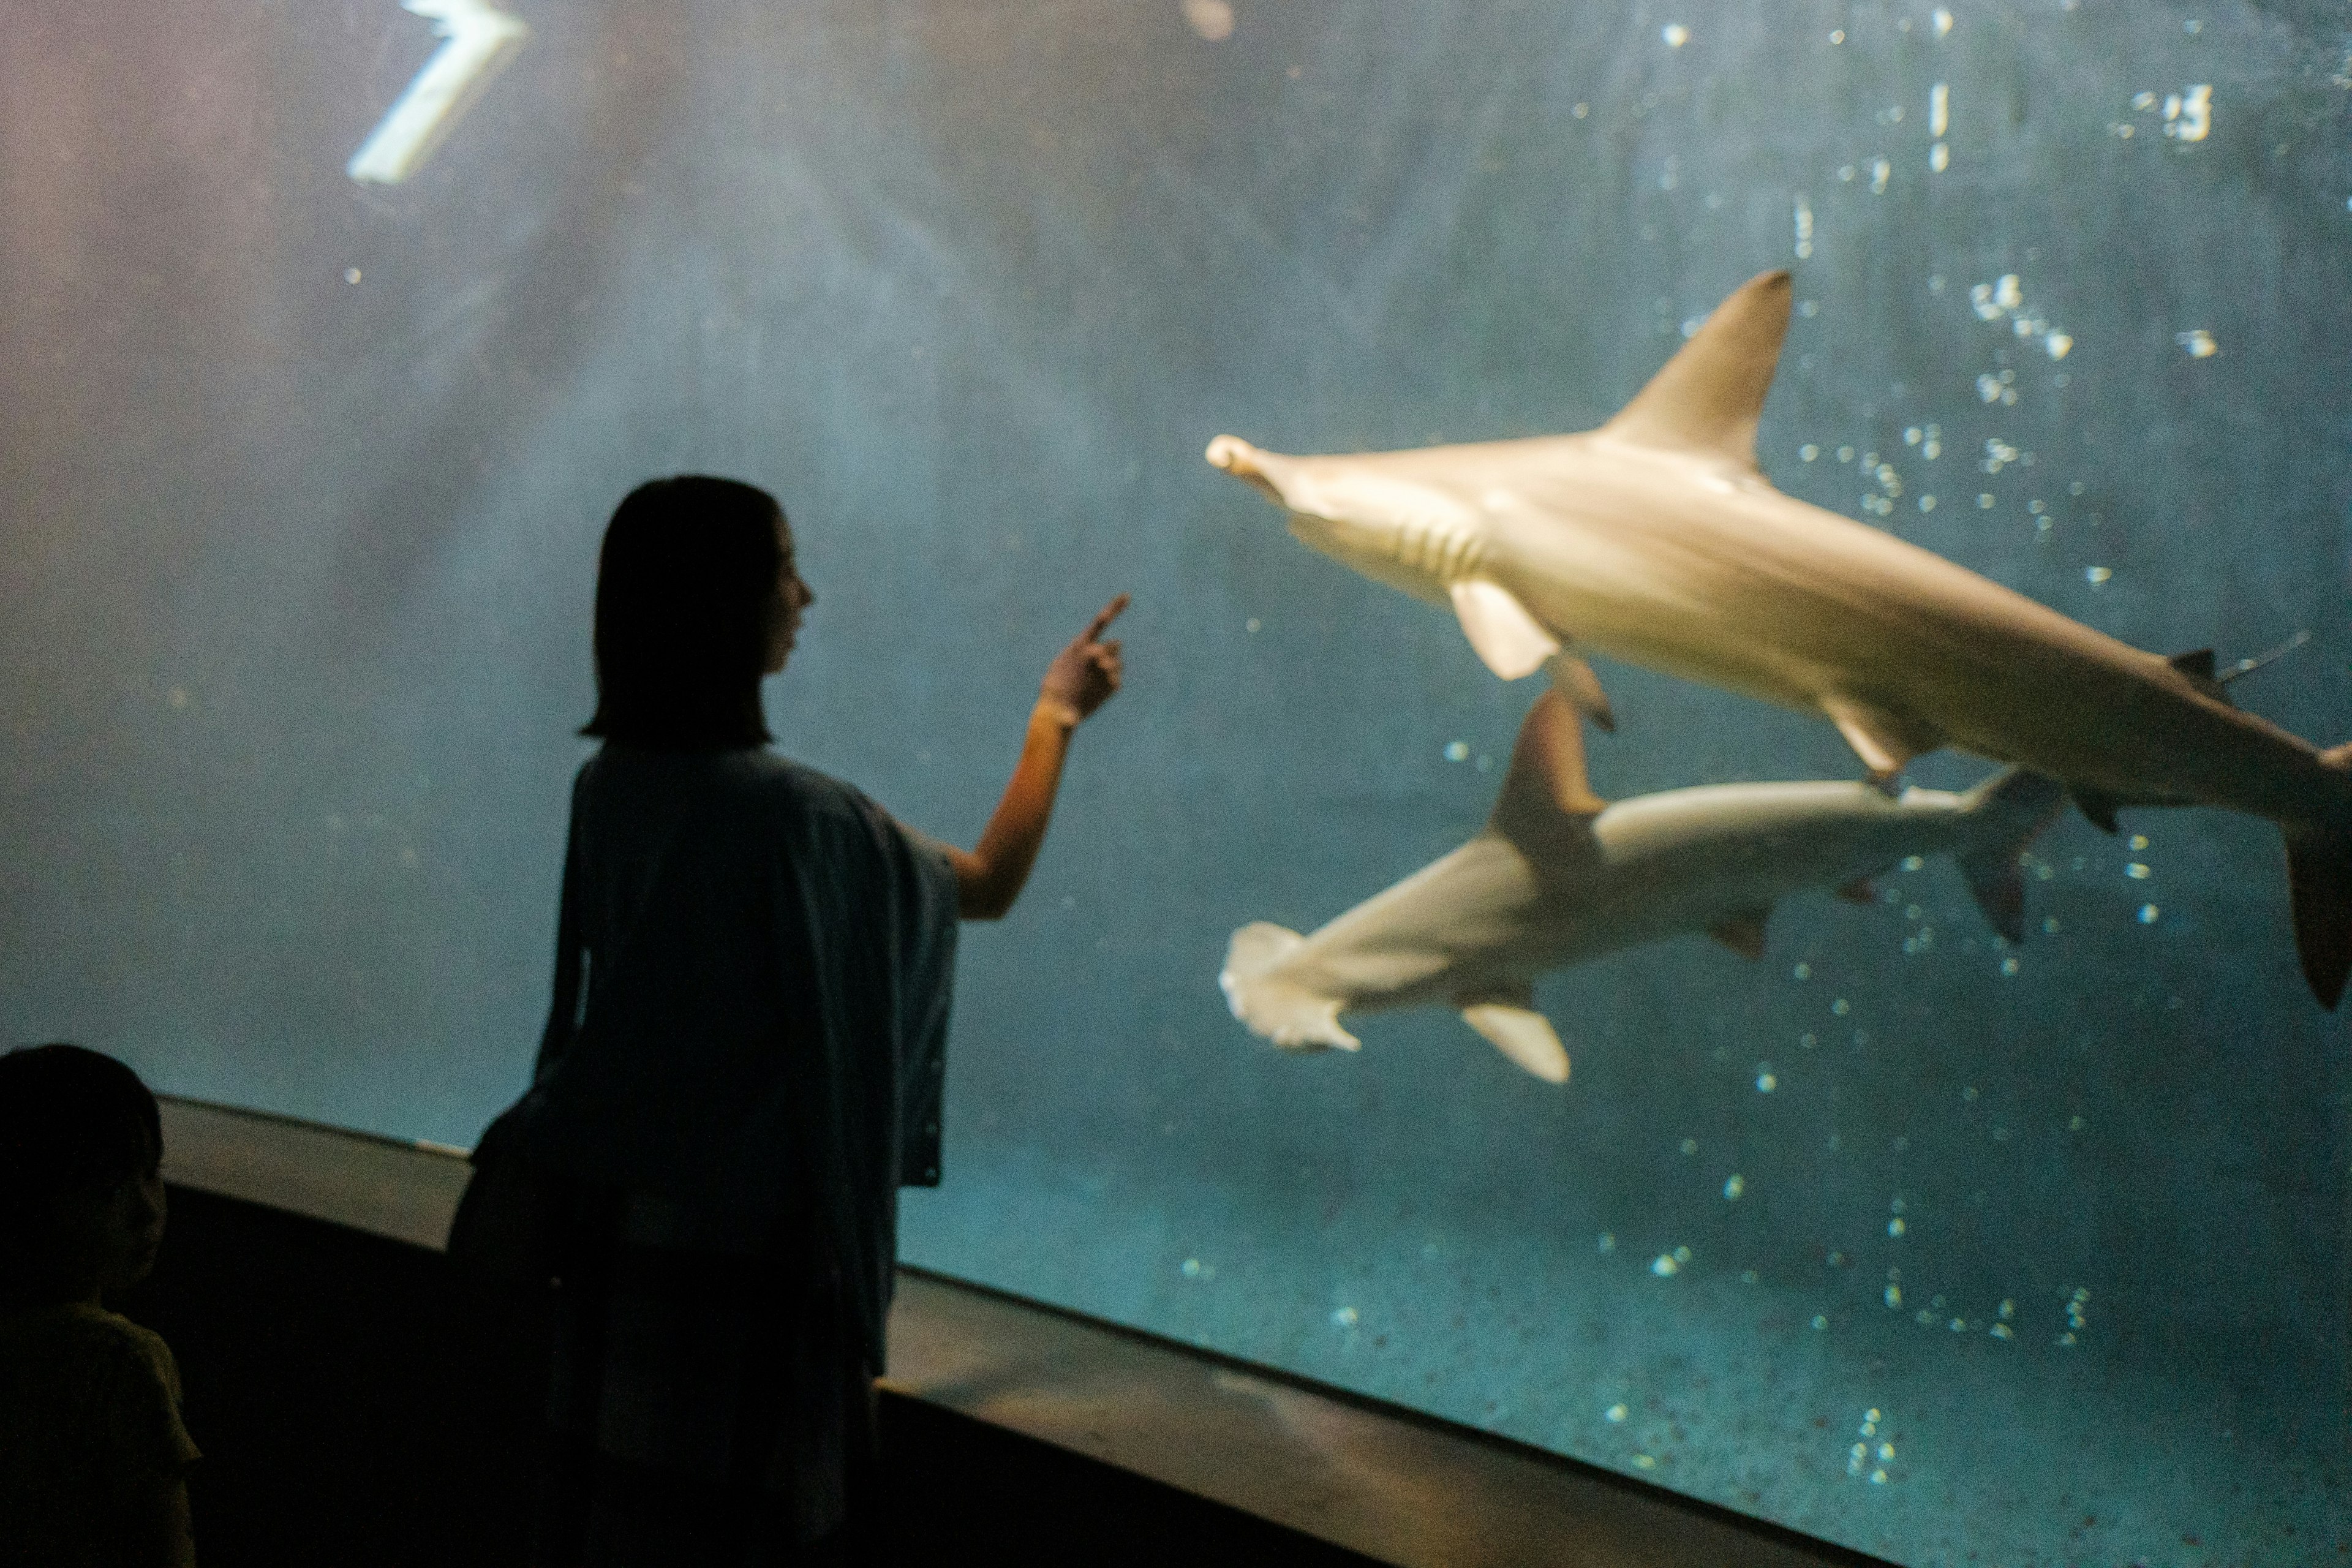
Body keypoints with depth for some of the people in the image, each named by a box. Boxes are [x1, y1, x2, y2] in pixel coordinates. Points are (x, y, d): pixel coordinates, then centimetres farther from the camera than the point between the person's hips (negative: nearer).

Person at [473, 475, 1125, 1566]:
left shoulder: (607, 787, -1)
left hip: (617, 1210, 7)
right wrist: (1055, 717, 8)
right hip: (754, 1231, -7)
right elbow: (989, 885, -5)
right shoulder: (792, 814, -21)